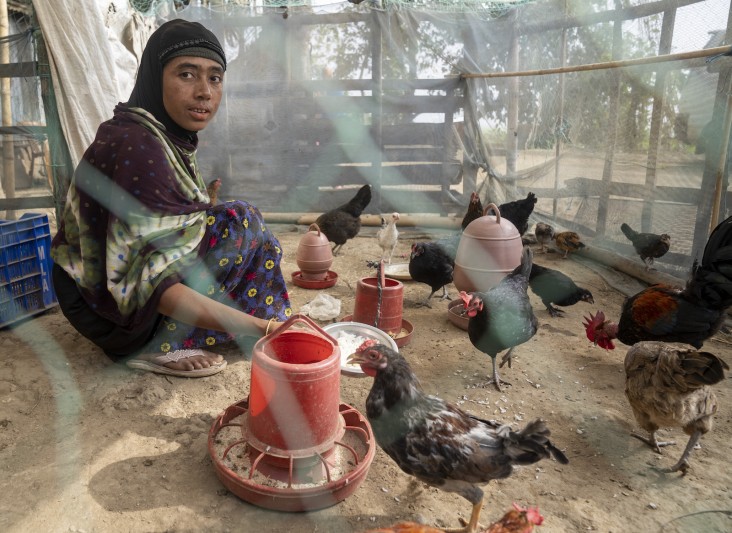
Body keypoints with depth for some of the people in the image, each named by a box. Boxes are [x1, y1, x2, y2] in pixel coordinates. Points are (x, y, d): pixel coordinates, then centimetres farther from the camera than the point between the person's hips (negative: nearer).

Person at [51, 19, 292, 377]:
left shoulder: (164, 134, 2)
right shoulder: (137, 148, -26)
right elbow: (151, 284, -33)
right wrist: (259, 327, -41)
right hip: (107, 306, -9)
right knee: (239, 223, -17)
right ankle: (156, 347, -11)